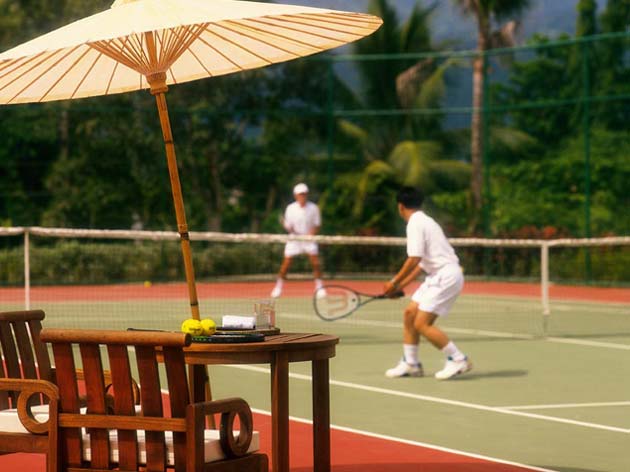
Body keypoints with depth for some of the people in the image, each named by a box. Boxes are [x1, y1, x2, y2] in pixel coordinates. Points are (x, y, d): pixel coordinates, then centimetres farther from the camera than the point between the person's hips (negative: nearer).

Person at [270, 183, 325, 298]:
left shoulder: (313, 208, -8)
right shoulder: (290, 208, -9)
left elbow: (317, 224, 0)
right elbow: (288, 227, -5)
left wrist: (312, 233, -19)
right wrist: (288, 227, -28)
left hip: (309, 238, 0)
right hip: (294, 238, 0)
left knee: (315, 263, -11)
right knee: (286, 263, -3)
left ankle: (319, 287, 3)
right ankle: (279, 287, 14)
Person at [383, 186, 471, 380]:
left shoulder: (415, 224, -12)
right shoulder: (423, 221, 18)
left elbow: (414, 260, -21)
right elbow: (421, 262, 22)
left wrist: (394, 282, -10)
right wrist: (401, 285, 20)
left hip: (446, 275, -10)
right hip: (438, 276, 10)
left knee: (422, 324, -10)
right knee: (410, 314, 11)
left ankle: (459, 360, -6)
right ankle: (410, 363, 17)